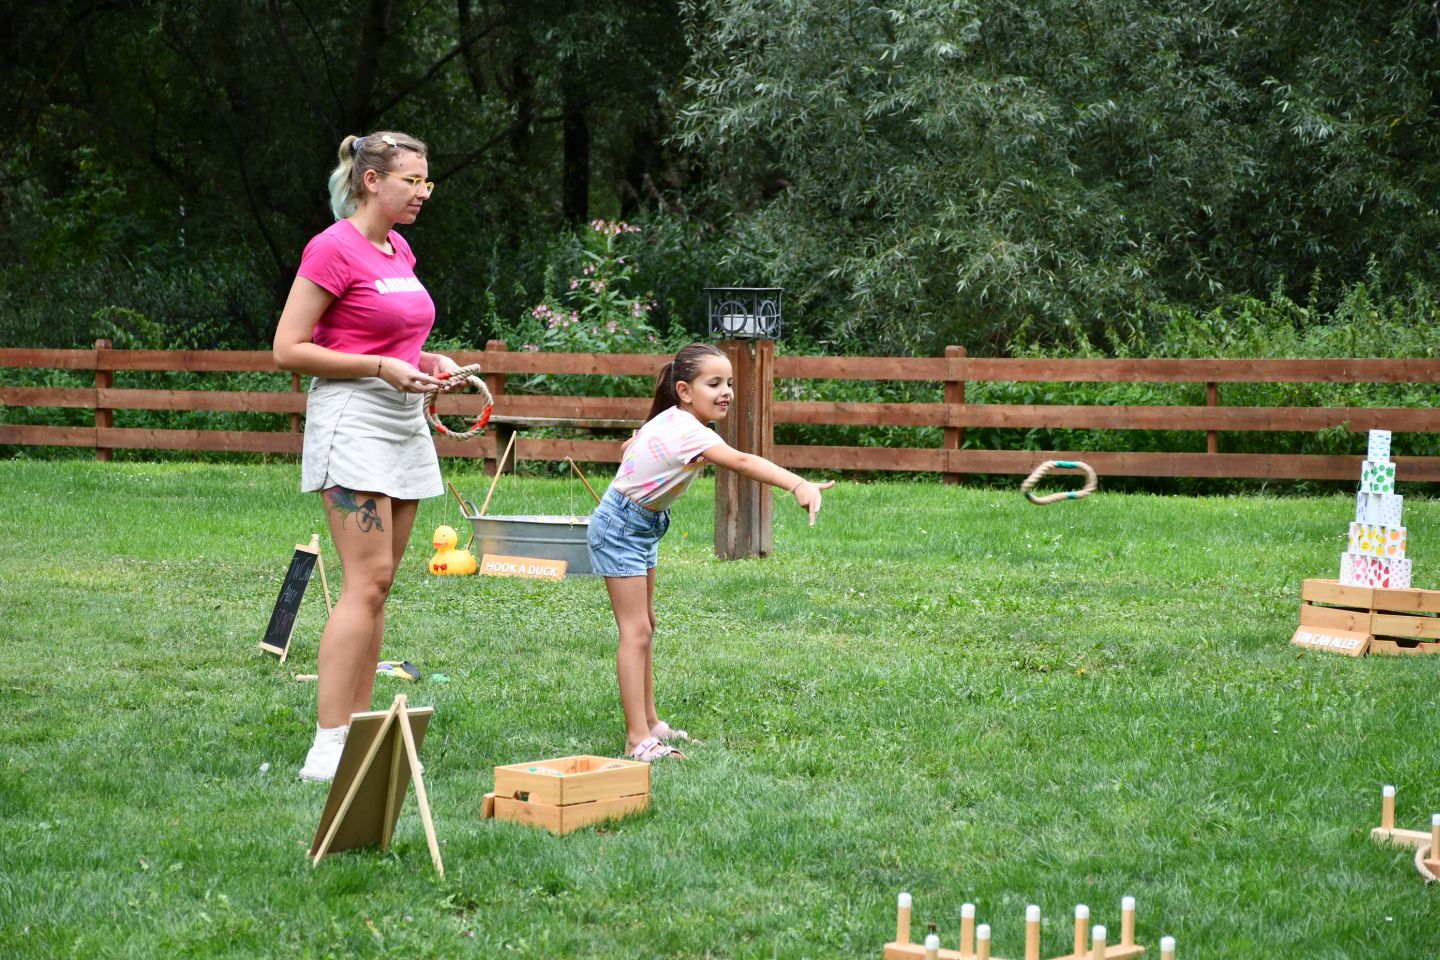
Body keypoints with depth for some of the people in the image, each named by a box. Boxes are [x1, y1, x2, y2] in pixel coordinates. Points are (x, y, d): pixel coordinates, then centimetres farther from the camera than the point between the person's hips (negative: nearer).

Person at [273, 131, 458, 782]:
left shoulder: (399, 250, 16)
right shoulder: (333, 249, -10)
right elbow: (287, 350, -13)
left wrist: (426, 361, 9)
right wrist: (381, 367, -17)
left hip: (404, 422, 9)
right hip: (351, 418, -9)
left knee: (378, 586, 7)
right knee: (368, 581, -15)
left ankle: (357, 735, 10)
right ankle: (326, 749, -14)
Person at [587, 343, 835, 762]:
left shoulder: (670, 419, -2)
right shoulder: (689, 433, -32)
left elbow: (630, 444, 16)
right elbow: (740, 462, -49)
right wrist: (799, 485, -61)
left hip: (644, 525, 10)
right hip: (619, 527, -10)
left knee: (645, 624, 16)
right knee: (636, 631, -11)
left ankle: (649, 722, 25)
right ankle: (638, 740, -12)